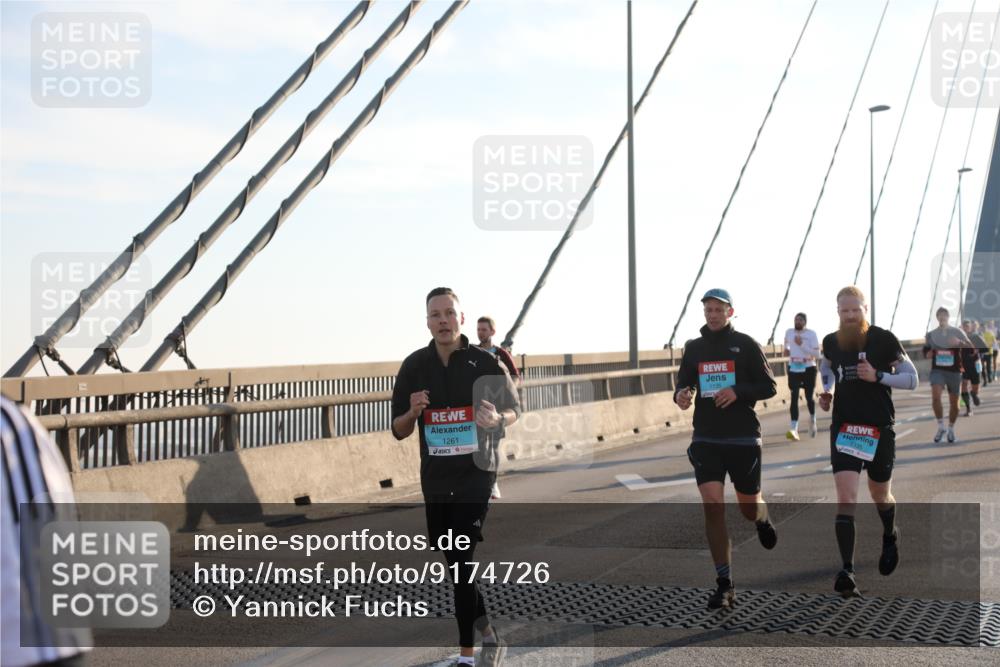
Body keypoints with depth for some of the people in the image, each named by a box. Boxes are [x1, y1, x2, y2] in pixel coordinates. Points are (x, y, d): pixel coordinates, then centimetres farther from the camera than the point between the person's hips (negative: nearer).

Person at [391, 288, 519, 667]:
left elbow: (514, 410, 7)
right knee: (454, 561, 13)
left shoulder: (486, 364, -7)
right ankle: (488, 632, 31)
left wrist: (498, 419, -17)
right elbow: (398, 431, 5)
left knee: (462, 561, -12)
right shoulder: (414, 367, 0)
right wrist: (413, 413, -17)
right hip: (435, 479, 4)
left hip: (476, 474, -4)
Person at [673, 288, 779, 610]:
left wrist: (738, 392, -19)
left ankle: (763, 519, 49)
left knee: (749, 508, 9)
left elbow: (769, 386, -1)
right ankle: (724, 585, -4)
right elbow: (683, 383, 15)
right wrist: (681, 395, -9)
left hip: (743, 438, -2)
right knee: (712, 507, -11)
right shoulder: (694, 348, 8)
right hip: (706, 439, 2)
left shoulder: (746, 345, -1)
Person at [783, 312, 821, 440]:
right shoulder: (789, 332, 4)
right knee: (794, 397, -10)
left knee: (809, 397, 8)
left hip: (809, 368, -2)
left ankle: (812, 420, 40)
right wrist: (787, 349, 6)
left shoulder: (811, 334, -8)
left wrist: (802, 344, -23)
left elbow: (817, 354, -16)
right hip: (793, 369, 2)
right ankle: (794, 429, -18)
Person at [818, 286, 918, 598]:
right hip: (843, 428, 1)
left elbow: (911, 378, -4)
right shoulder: (831, 342, 3)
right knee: (846, 500, -11)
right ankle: (847, 572, -15)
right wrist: (826, 391, 7)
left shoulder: (884, 339, -8)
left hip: (879, 428, -1)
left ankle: (890, 538, 50)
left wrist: (878, 376, -19)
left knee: (880, 495, 16)